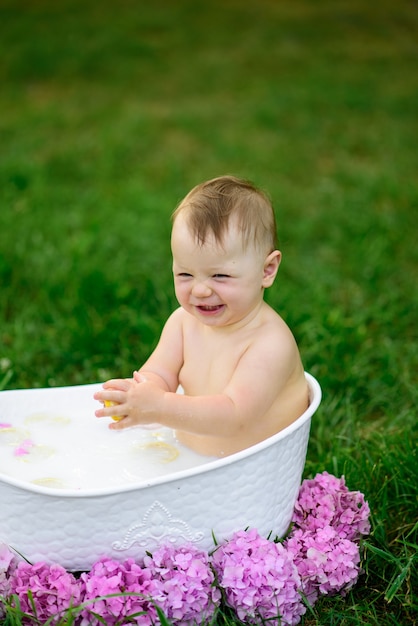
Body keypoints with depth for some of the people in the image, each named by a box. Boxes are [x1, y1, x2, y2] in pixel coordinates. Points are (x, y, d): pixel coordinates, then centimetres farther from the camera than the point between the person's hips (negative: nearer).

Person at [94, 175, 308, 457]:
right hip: (186, 460, 4)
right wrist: (140, 394, -26)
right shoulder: (184, 321, 0)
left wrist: (160, 408, -36)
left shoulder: (271, 343, -20)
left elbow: (235, 416, -28)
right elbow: (158, 375, -4)